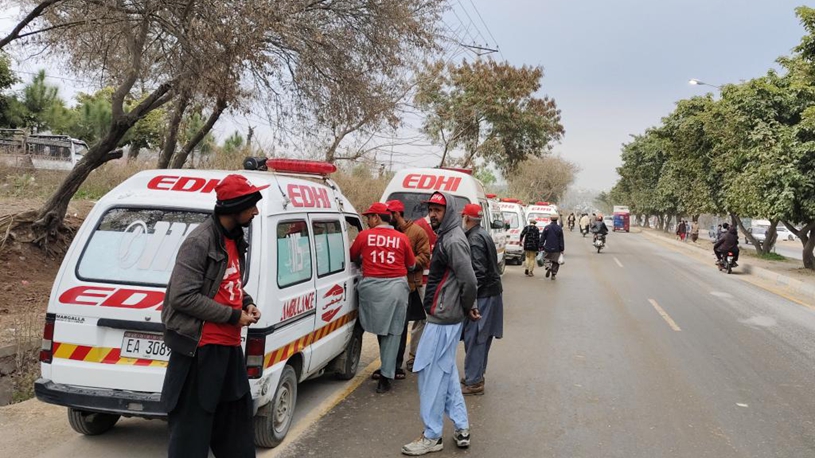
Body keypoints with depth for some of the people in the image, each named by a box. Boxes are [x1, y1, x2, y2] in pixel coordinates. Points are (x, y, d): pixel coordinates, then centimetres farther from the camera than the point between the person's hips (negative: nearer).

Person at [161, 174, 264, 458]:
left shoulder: (234, 239, 12)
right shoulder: (200, 241, -17)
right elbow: (183, 296, -22)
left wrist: (247, 304, 4)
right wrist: (233, 316, -17)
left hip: (228, 346, 9)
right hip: (200, 348, -9)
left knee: (236, 419, 20)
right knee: (192, 428, 0)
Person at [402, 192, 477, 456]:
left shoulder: (453, 241, -18)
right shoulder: (446, 236, 13)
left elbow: (468, 280, -23)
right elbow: (465, 279, 18)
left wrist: (467, 308, -8)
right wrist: (469, 308, 13)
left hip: (443, 319, -10)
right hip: (445, 317, 10)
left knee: (432, 373, -2)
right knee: (446, 372, 17)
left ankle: (432, 436, 9)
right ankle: (461, 428, 26)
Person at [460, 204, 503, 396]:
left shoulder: (475, 238, -16)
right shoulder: (483, 234, 15)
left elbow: (478, 270, -23)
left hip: (482, 295, -10)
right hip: (492, 292, 10)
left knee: (473, 337, -4)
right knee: (482, 338, 17)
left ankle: (473, 382, 1)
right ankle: (476, 376, 29)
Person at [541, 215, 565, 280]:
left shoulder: (546, 227, -2)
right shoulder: (559, 228, -3)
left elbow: (542, 238, -1)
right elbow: (561, 240, -2)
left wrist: (541, 246, 5)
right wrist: (562, 248, 2)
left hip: (548, 248, 0)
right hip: (556, 249, 0)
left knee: (548, 259, 18)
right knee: (555, 262, 9)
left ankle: (549, 267, -10)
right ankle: (553, 275, 5)